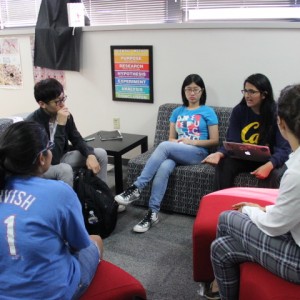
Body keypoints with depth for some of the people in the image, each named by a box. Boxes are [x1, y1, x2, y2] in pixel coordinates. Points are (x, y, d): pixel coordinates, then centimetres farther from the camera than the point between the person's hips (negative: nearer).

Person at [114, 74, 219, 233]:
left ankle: (136, 188, -33)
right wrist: (177, 141, -5)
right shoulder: (177, 111, 21)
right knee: (164, 167, -35)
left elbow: (214, 141, 4)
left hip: (197, 153, -3)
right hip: (175, 151, 3)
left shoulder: (208, 112, 9)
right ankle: (153, 212, -35)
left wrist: (192, 141, -10)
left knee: (164, 146, -34)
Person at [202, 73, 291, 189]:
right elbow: (232, 142, -5)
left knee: (274, 174, -33)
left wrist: (269, 165, -39)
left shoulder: (277, 113, -13)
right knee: (223, 165, -24)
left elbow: (284, 149, -19)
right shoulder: (239, 110, -3)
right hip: (243, 158, 3)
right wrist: (219, 153, -28)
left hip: (269, 160, -2)